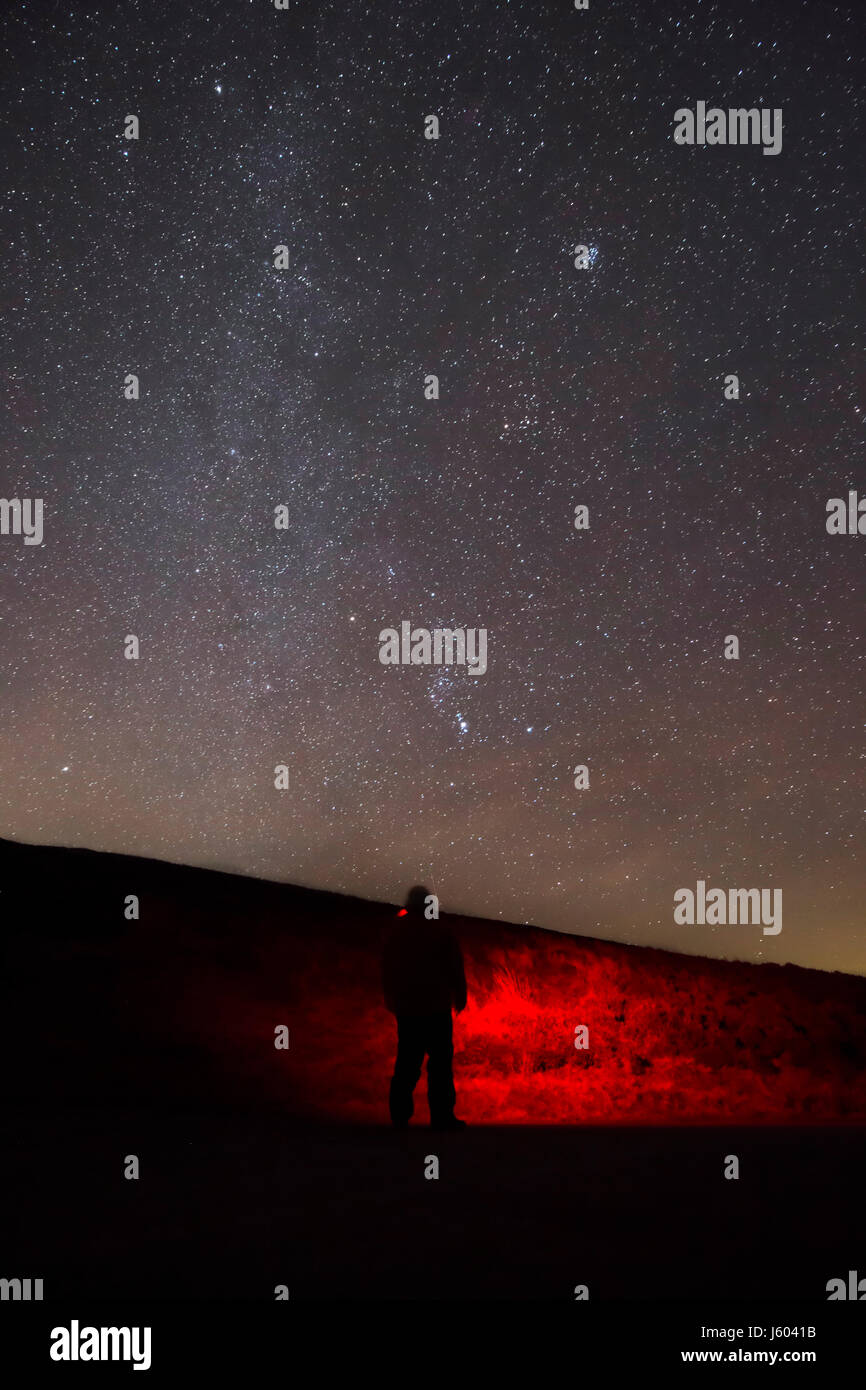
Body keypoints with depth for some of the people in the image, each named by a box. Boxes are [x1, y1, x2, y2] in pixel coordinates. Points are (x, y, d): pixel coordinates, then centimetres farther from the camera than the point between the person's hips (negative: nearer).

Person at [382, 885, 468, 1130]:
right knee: (440, 1063, 0)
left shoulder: (395, 934, 4)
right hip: (437, 1009, -4)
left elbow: (387, 971, 11)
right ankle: (442, 1117, -2)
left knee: (407, 1063, 11)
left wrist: (392, 1000, 22)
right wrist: (460, 997, 8)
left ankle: (400, 1114, 12)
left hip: (406, 1009, 4)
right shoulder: (442, 933, -8)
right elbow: (455, 969, -6)